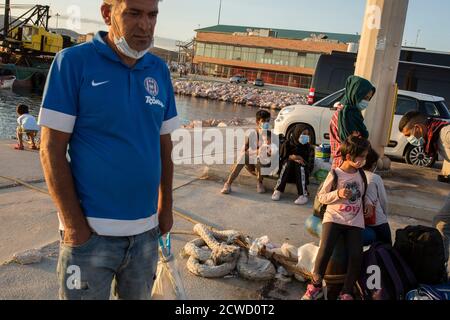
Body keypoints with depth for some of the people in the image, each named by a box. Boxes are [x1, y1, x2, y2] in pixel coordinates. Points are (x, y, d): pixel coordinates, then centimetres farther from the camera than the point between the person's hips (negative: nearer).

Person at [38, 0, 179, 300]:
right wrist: (74, 224, -11)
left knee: (139, 295, 20)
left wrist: (166, 208, 11)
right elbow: (52, 149, -10)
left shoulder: (160, 71, 4)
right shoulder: (73, 61, -9)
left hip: (146, 230, 5)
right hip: (91, 230, -4)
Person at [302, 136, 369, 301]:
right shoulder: (335, 174, -4)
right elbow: (321, 197, 0)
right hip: (334, 218, -3)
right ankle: (315, 286, -1)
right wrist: (338, 194, -16)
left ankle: (346, 292, 1)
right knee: (325, 251, -24)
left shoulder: (362, 175, 10)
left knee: (356, 256, -18)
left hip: (355, 222, 4)